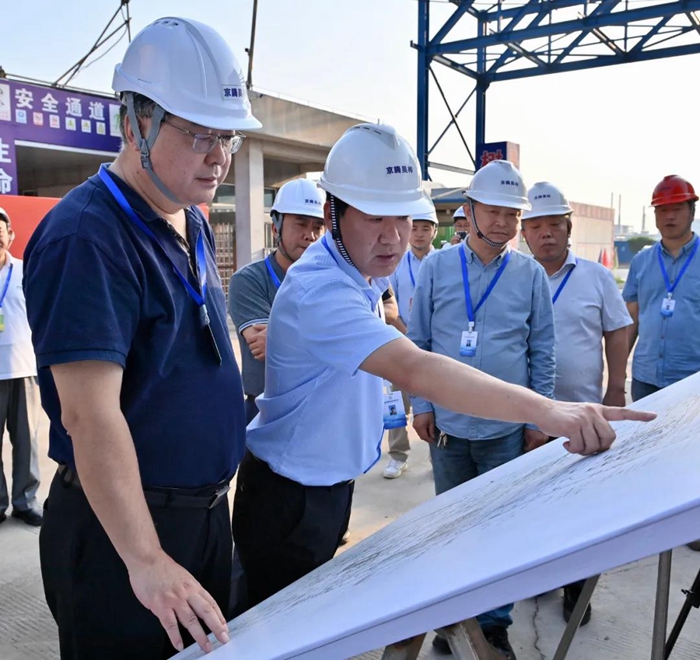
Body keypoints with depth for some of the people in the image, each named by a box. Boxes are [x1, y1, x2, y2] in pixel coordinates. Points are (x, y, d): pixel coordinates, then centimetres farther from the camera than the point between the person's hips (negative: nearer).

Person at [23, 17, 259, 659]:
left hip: (207, 510, 8)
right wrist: (146, 561, -28)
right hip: (120, 526, -8)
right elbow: (90, 415, -28)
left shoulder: (194, 224, 6)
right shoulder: (88, 236, -22)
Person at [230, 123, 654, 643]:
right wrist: (547, 412, -54)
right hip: (292, 498, -9)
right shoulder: (320, 290, -33)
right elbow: (414, 370, -48)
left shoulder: (359, 268, -1)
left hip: (333, 482, 9)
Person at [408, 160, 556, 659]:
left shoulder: (531, 274, -2)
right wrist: (421, 405, -2)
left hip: (507, 427, 0)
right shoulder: (438, 267, -2)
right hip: (448, 424, 1)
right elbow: (418, 342, 1)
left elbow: (542, 351, 3)